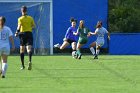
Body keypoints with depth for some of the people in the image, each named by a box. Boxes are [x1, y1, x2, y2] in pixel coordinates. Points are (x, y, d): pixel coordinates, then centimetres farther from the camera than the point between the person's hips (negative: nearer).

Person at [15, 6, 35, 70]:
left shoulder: (20, 19, -4)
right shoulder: (30, 18, 6)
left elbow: (19, 26, -17)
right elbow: (34, 26, 10)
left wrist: (16, 33, -9)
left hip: (22, 34, -1)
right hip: (29, 34, 1)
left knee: (22, 50, 10)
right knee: (29, 49, -9)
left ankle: (23, 65, 14)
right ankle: (30, 61, -36)